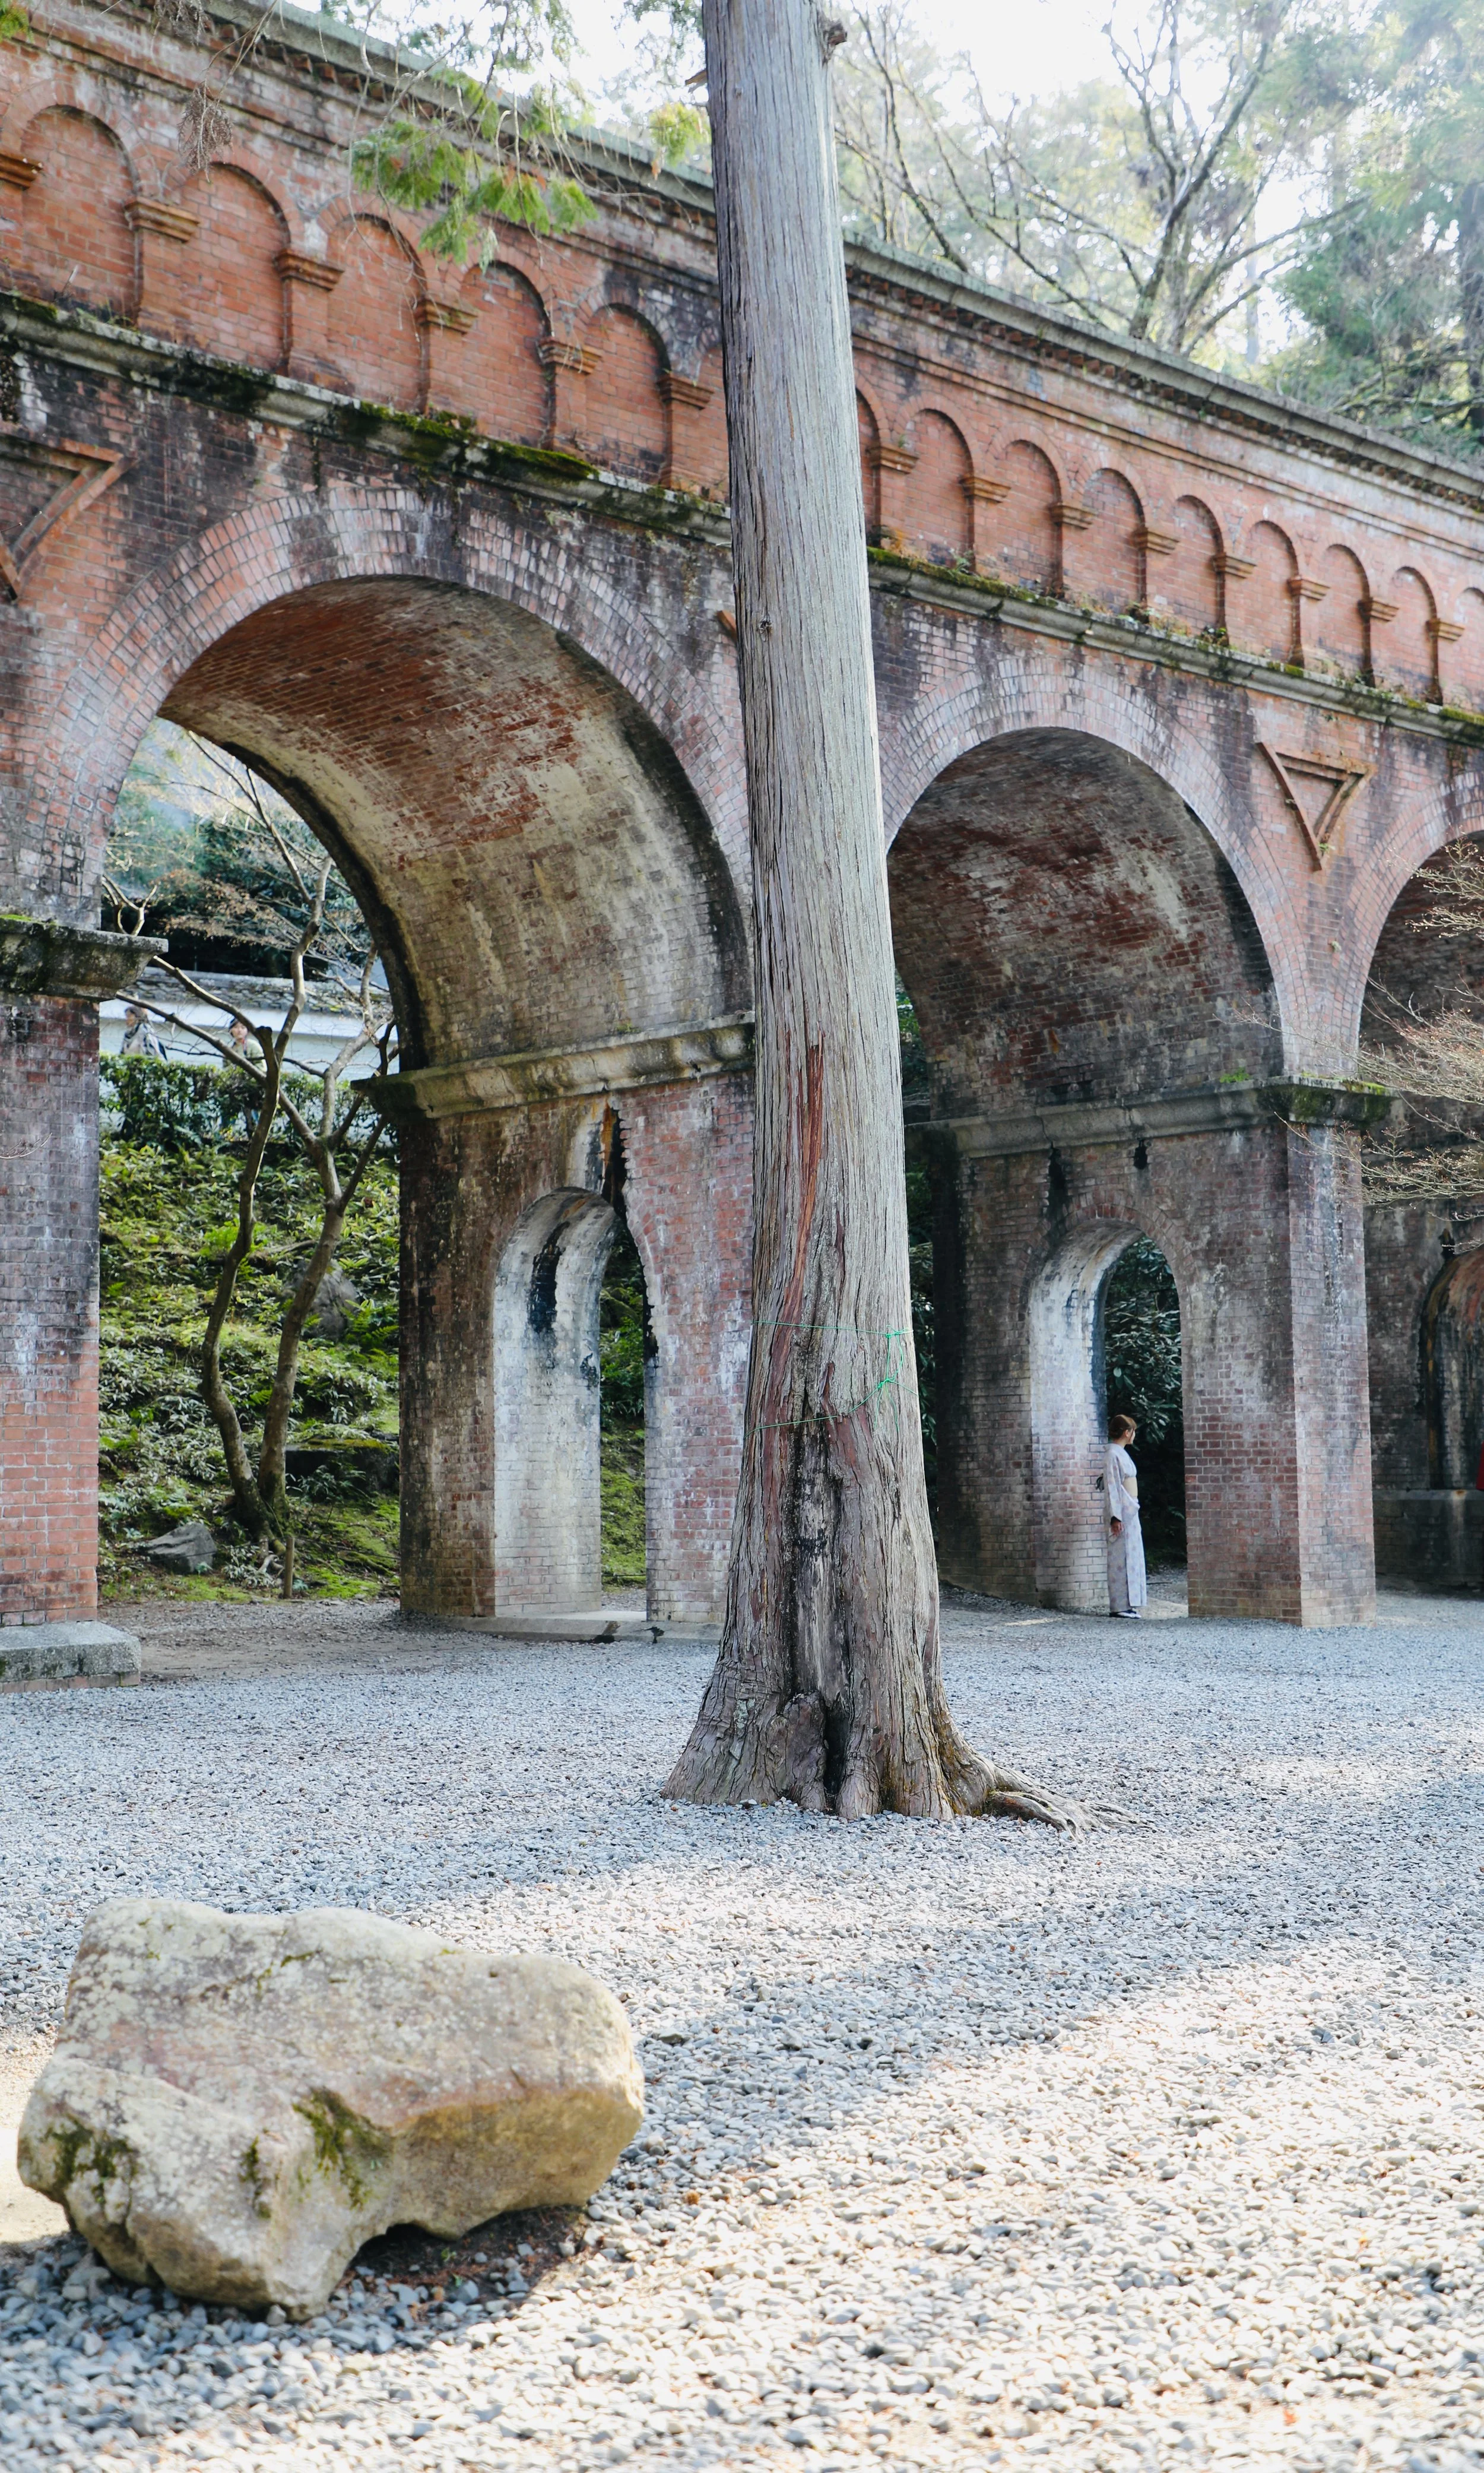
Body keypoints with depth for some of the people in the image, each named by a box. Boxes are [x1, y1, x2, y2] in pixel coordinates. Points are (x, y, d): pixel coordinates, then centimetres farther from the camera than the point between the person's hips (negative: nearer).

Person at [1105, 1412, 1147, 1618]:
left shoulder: (1121, 1453, 16)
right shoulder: (1113, 1454, -13)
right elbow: (1112, 1487, -18)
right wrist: (1116, 1517, -21)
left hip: (1130, 1511, 10)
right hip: (1121, 1512, -10)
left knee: (1131, 1558, 11)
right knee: (1121, 1558, -8)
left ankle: (1127, 1604, 14)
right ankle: (1120, 1606, -7)